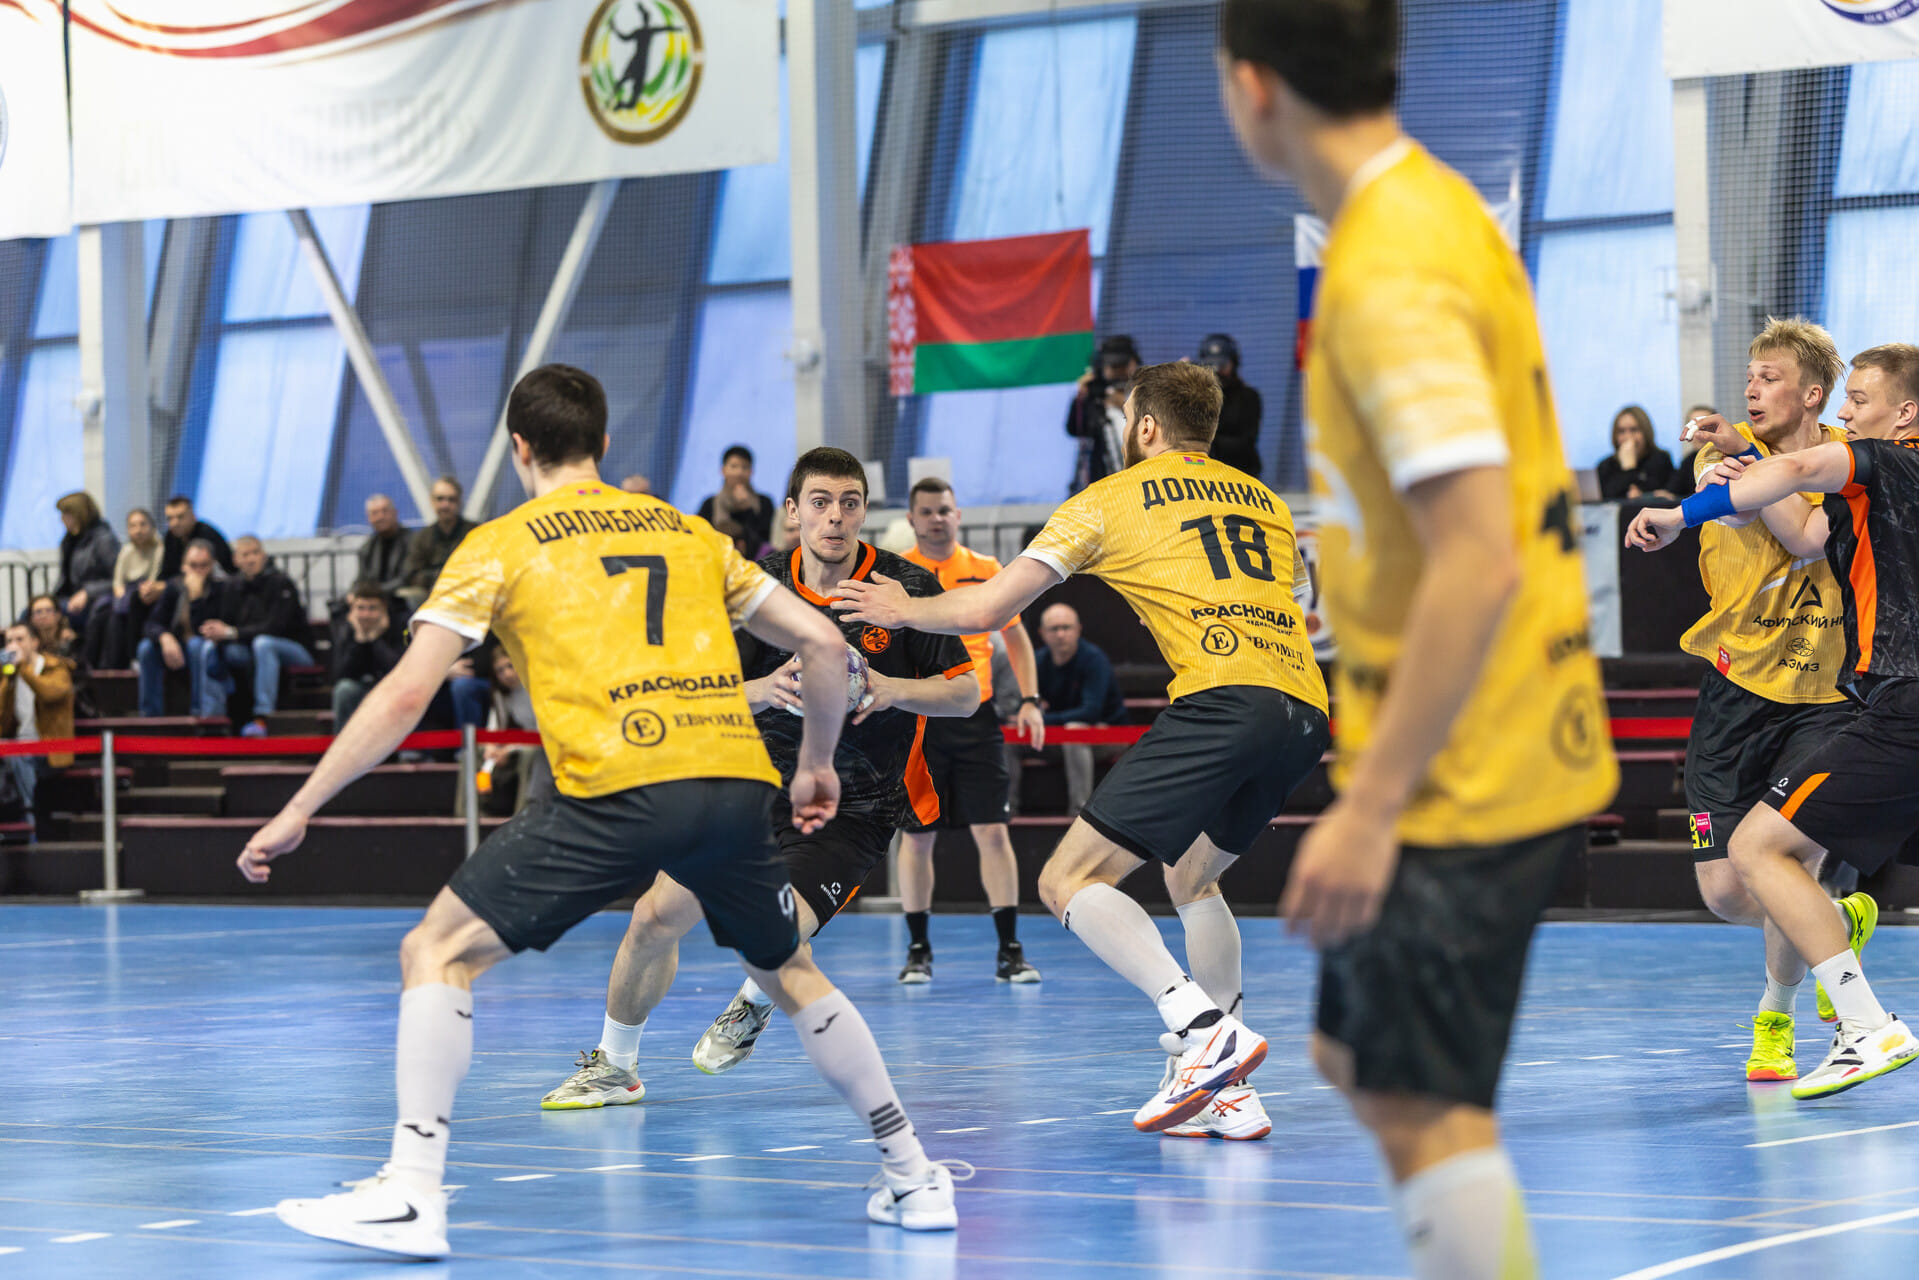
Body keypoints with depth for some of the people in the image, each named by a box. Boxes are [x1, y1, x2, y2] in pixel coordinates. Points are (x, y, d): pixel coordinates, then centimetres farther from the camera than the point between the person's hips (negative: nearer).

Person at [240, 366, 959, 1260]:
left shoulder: (501, 544, 11)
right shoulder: (690, 531, 23)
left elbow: (406, 694, 5)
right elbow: (822, 643, 21)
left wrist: (298, 811, 10)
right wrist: (817, 764, 37)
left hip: (615, 786, -5)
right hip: (736, 780, 5)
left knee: (437, 953, 5)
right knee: (792, 975, 27)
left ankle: (413, 1193, -7)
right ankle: (912, 1177, 28)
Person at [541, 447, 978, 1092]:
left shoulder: (908, 587, -10)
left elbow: (967, 691, -5)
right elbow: (697, 698, -5)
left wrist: (891, 690, -24)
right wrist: (764, 690, -26)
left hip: (852, 813, -3)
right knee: (656, 913, -6)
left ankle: (753, 1004, 17)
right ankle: (614, 1066, 18)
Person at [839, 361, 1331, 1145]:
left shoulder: (1112, 499, 13)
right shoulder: (1263, 501, 28)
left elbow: (985, 610, 12)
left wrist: (902, 610, 32)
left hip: (1222, 699, -7)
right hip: (1305, 708, 7)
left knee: (1070, 881, -4)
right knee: (1192, 879, 26)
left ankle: (1205, 1029, -23)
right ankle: (1228, 1093, 16)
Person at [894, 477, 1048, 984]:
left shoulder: (985, 571, 5)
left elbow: (1016, 636, 14)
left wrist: (1029, 700, 4)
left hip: (974, 717, 1)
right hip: (913, 722, -1)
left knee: (993, 832, -5)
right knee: (916, 837, 3)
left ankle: (1010, 951, -1)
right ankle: (918, 950, 15)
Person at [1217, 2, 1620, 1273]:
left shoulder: (1391, 275, -21)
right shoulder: (1442, 208, 10)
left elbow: (1478, 562, -27)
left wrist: (1370, 808, -26)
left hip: (1459, 774, -10)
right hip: (1529, 753, 10)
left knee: (1425, 1110, -5)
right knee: (1358, 1054, 19)